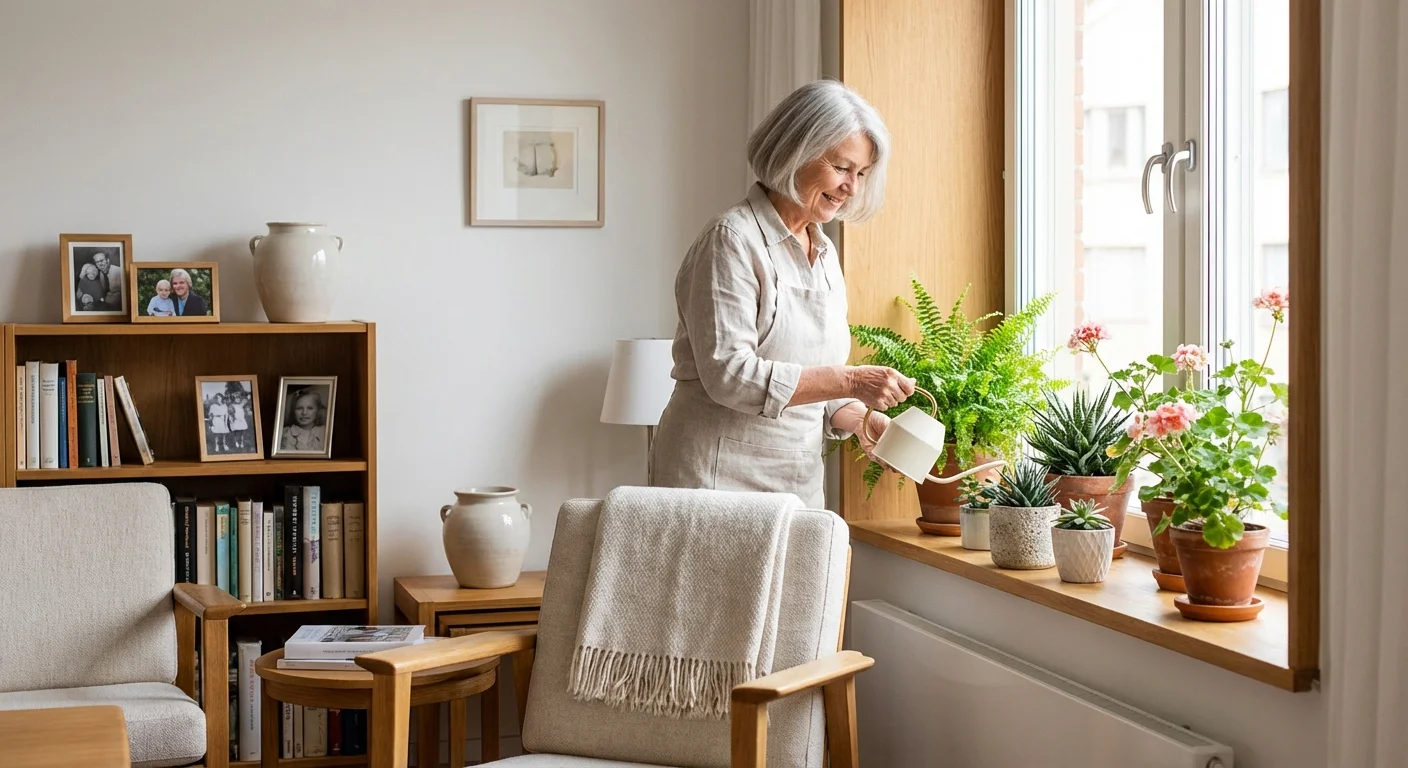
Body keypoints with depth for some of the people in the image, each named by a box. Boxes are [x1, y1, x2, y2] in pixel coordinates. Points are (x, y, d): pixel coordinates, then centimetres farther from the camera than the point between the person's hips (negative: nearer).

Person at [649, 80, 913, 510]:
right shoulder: (733, 240, -11)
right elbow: (728, 374, -19)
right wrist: (850, 381, -21)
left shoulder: (825, 254, 14)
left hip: (800, 482, 7)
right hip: (719, 477, -7)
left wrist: (860, 419, 0)